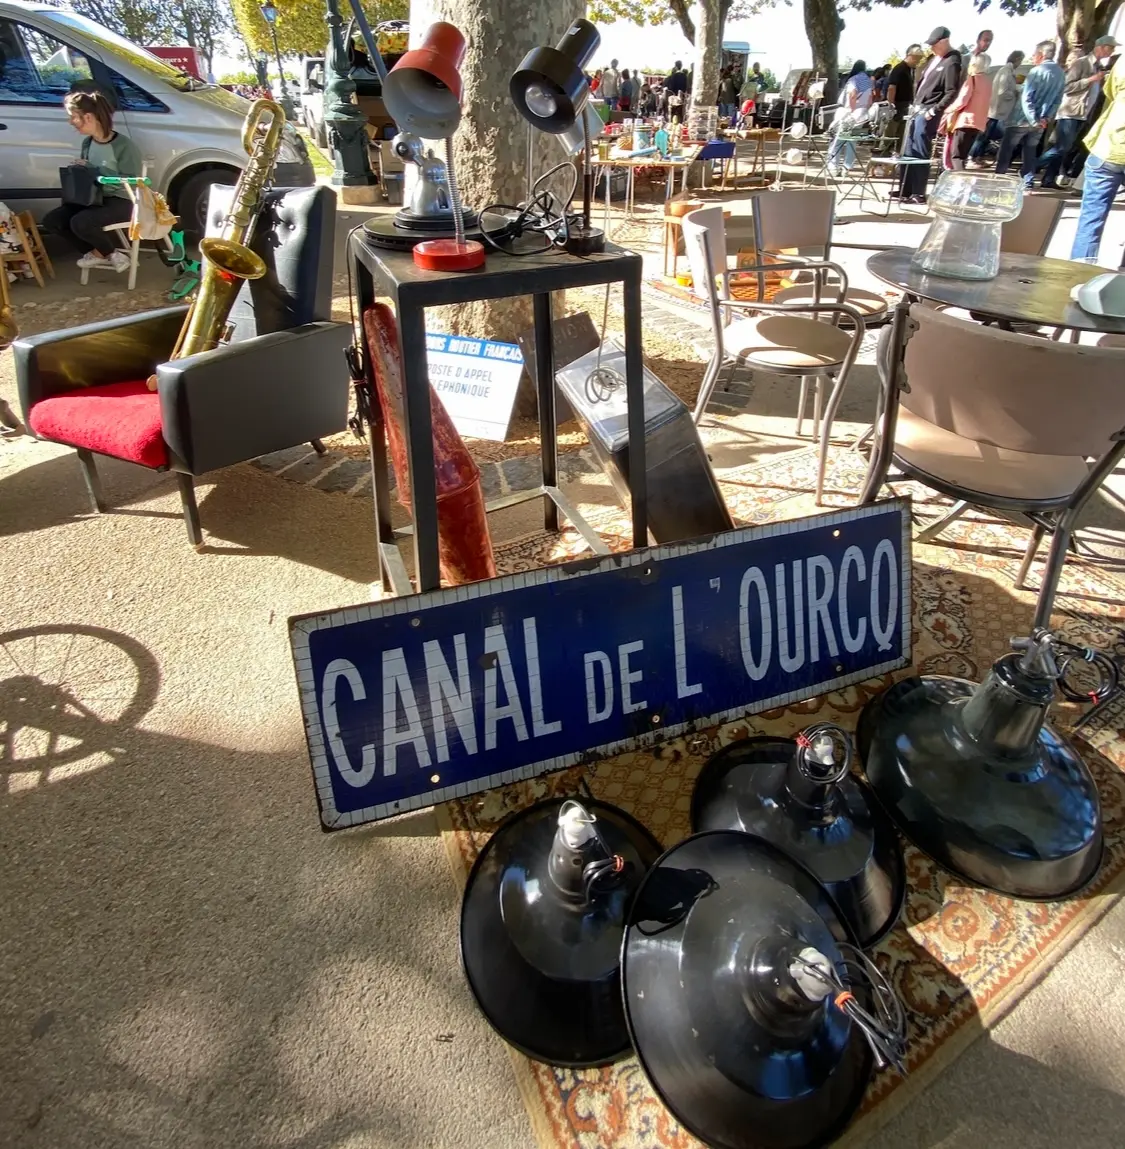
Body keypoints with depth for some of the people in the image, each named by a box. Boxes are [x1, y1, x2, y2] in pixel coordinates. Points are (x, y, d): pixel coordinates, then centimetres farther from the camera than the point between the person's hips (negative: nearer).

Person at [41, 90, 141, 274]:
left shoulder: (123, 145, -16)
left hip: (121, 201, -8)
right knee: (51, 220, -6)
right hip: (94, 198, 8)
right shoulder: (87, 143, 7)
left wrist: (93, 170, -22)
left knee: (80, 222, -31)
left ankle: (113, 254, -5)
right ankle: (97, 252, 4)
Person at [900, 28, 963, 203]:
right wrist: (916, 103, 15)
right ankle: (906, 189, 18)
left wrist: (934, 110, -19)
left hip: (928, 113, -9)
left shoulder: (951, 63, -11)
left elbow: (952, 92, -16)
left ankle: (918, 194, -5)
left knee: (920, 155, -9)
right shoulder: (935, 58, 15)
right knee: (908, 152, 11)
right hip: (918, 109, 9)